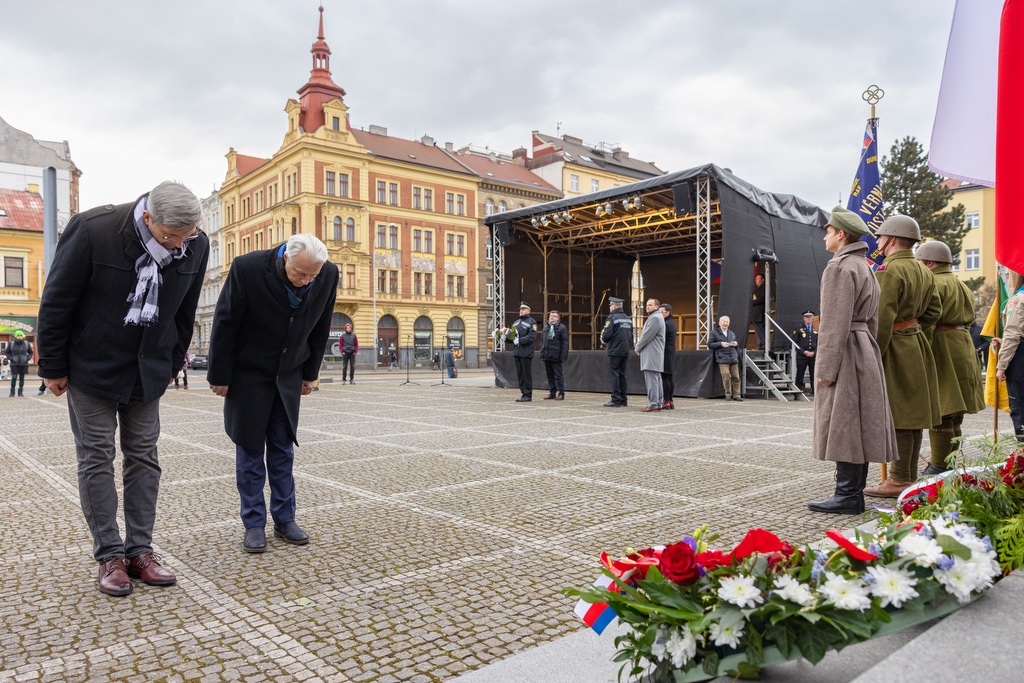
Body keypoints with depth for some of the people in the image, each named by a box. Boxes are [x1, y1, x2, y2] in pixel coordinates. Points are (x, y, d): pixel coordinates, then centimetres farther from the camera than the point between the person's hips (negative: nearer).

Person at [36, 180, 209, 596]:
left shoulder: (196, 245, -12)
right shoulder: (91, 230, -23)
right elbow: (56, 302, -12)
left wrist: (172, 363, 10)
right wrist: (53, 368, -7)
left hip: (148, 371, 4)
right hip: (92, 367, -3)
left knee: (144, 457, 6)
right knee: (97, 459, 2)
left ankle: (140, 551, 15)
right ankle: (110, 557, 11)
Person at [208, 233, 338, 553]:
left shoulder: (328, 275, -14)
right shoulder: (247, 268, -24)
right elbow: (224, 325, -13)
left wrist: (310, 373, 7)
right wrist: (220, 376, -8)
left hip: (288, 374, 3)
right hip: (249, 374, -3)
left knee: (283, 449, 8)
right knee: (250, 449, 3)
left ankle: (284, 519, 18)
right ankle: (254, 524, 14)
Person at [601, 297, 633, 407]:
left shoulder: (612, 318, -11)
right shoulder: (628, 319, 13)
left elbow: (607, 334, -17)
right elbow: (631, 335, 16)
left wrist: (604, 340, 3)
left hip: (614, 351, -7)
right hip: (625, 351, 7)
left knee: (614, 375, -4)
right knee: (622, 374, 12)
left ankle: (616, 400, -5)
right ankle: (623, 400, 14)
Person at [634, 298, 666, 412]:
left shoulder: (655, 318, -13)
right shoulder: (655, 317, 22)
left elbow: (647, 336, -17)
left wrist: (638, 348, -5)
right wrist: (640, 345, 10)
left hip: (652, 355, -11)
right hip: (653, 354, 11)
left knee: (651, 380, -10)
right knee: (656, 379, 11)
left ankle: (653, 404, -10)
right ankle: (658, 403, 15)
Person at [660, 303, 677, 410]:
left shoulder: (666, 324, -15)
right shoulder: (672, 323, 18)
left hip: (665, 354, -10)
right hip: (671, 354, 10)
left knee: (665, 378, -8)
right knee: (670, 377, 12)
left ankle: (666, 402, -8)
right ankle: (671, 401, 16)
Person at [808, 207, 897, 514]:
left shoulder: (840, 267, -13)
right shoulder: (865, 268, 19)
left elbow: (836, 323, -19)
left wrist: (826, 367, -18)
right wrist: (867, 354, 23)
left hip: (845, 351, -10)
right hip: (865, 349, 10)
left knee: (842, 424, -7)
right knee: (857, 424, 11)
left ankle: (847, 495, -3)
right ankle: (854, 494, 17)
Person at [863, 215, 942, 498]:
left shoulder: (888, 270, -16)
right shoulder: (924, 271, 14)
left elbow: (883, 319, -20)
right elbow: (934, 310, 18)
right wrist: (918, 336, 18)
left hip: (895, 348, -10)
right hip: (918, 346, 10)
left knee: (898, 415, -5)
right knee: (913, 413, 12)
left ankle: (900, 480, 0)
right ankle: (910, 477, 20)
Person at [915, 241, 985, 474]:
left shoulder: (933, 283, -13)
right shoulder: (961, 284, 19)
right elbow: (969, 317, 22)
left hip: (941, 349, -10)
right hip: (963, 347, 10)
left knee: (939, 412, -6)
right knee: (953, 413, 15)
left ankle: (939, 466, -1)